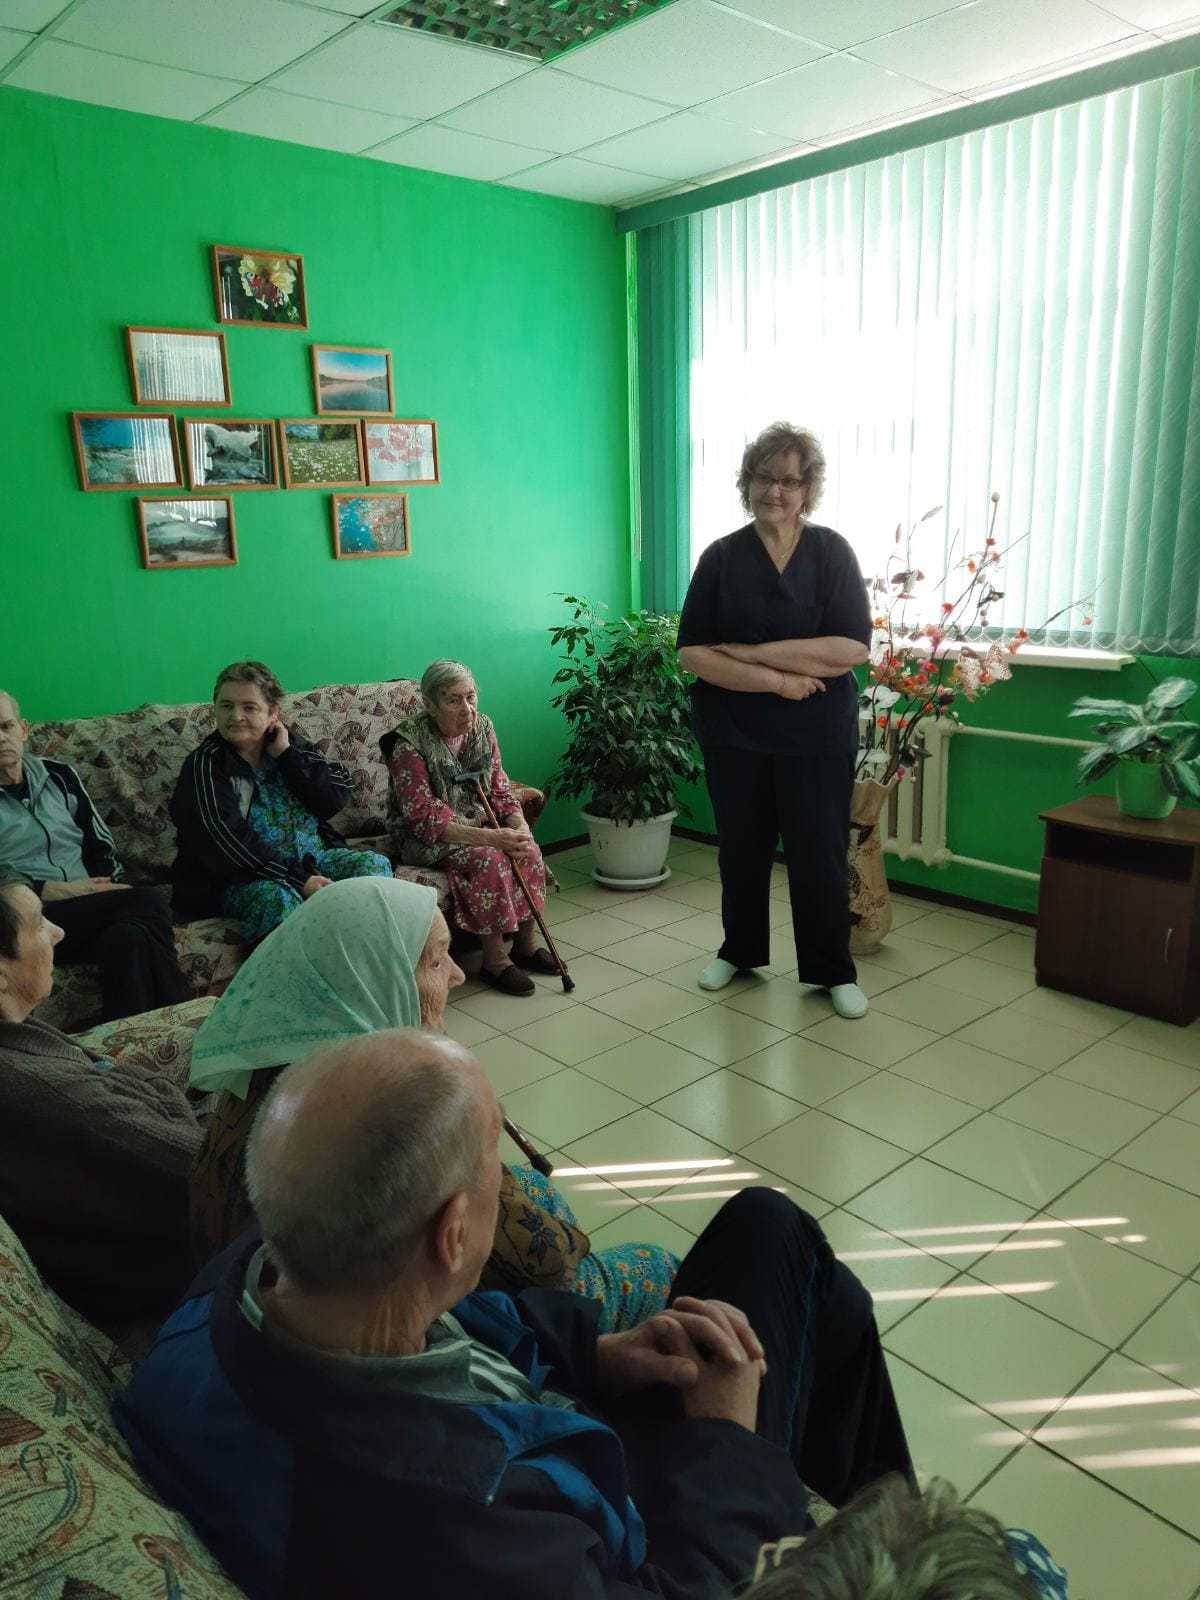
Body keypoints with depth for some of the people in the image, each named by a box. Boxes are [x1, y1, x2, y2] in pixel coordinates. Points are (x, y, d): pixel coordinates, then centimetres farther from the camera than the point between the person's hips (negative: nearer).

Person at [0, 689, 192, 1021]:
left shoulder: (58, 776, 18)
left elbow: (101, 846, 19)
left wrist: (106, 891, -1)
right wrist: (52, 890, -16)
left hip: (88, 909, 4)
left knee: (127, 936, -32)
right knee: (147, 904, -27)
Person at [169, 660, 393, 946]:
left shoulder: (290, 744, 11)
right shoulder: (205, 764, -4)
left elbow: (338, 798, 1)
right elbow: (227, 843, -16)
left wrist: (287, 755, -7)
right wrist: (300, 881, -24)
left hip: (312, 859, 5)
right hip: (243, 878, -5)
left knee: (375, 864, -18)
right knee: (275, 896, -36)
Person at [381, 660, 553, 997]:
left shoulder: (482, 727, -3)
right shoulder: (408, 744, -23)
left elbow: (500, 790, 2)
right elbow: (425, 817, -27)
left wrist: (520, 827, -20)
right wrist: (490, 837, -35)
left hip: (475, 824, 6)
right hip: (425, 838, -6)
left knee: (527, 850, -18)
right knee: (489, 858, -29)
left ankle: (526, 944, -3)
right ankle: (494, 961, -17)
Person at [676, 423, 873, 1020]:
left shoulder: (831, 551, -2)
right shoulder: (721, 557, 0)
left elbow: (852, 647, -13)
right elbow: (692, 653, -8)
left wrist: (751, 651, -16)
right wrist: (777, 680, -17)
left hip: (817, 736, -1)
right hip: (733, 734, 1)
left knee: (819, 852, 6)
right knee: (741, 847, 15)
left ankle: (832, 970, 24)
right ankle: (740, 950, 36)